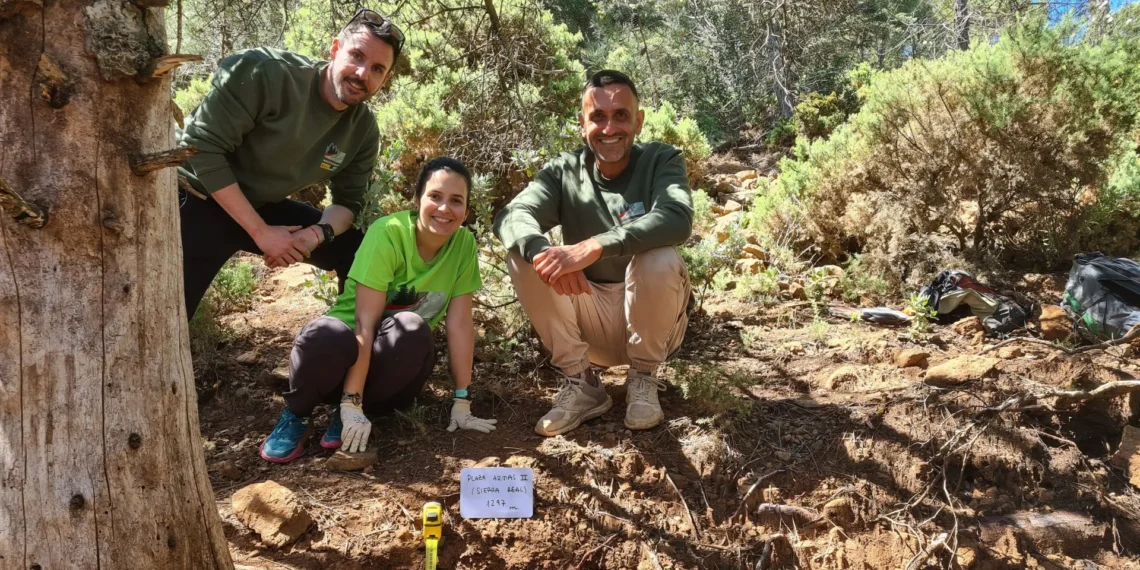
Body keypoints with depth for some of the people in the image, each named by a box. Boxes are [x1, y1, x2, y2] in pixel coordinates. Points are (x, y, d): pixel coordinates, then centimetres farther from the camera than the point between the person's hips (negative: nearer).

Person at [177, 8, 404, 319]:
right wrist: (260, 232, -26)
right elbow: (203, 147, -25)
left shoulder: (363, 129, -7)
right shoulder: (264, 72, -25)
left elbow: (349, 200, 1)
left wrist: (318, 233, -23)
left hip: (264, 208, 6)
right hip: (198, 200, -5)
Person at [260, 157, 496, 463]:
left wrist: (462, 403, -13)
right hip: (351, 343, -2)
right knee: (328, 336, -38)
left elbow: (460, 323, -10)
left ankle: (356, 412, -10)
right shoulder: (387, 234, -22)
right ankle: (297, 414, -6)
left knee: (412, 329, -33)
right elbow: (364, 323, -25)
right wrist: (351, 403, -30)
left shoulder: (465, 245, -10)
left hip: (395, 355, 3)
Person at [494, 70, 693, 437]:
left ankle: (643, 378, -6)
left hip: (650, 319, -2)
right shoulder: (564, 171, -3)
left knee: (661, 260, -32)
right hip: (590, 318, 2)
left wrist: (593, 247, -44)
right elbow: (511, 216, -20)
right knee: (524, 257, -19)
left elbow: (676, 220, -31)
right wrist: (544, 251, -43)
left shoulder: (661, 161, -9)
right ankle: (581, 383, -9)